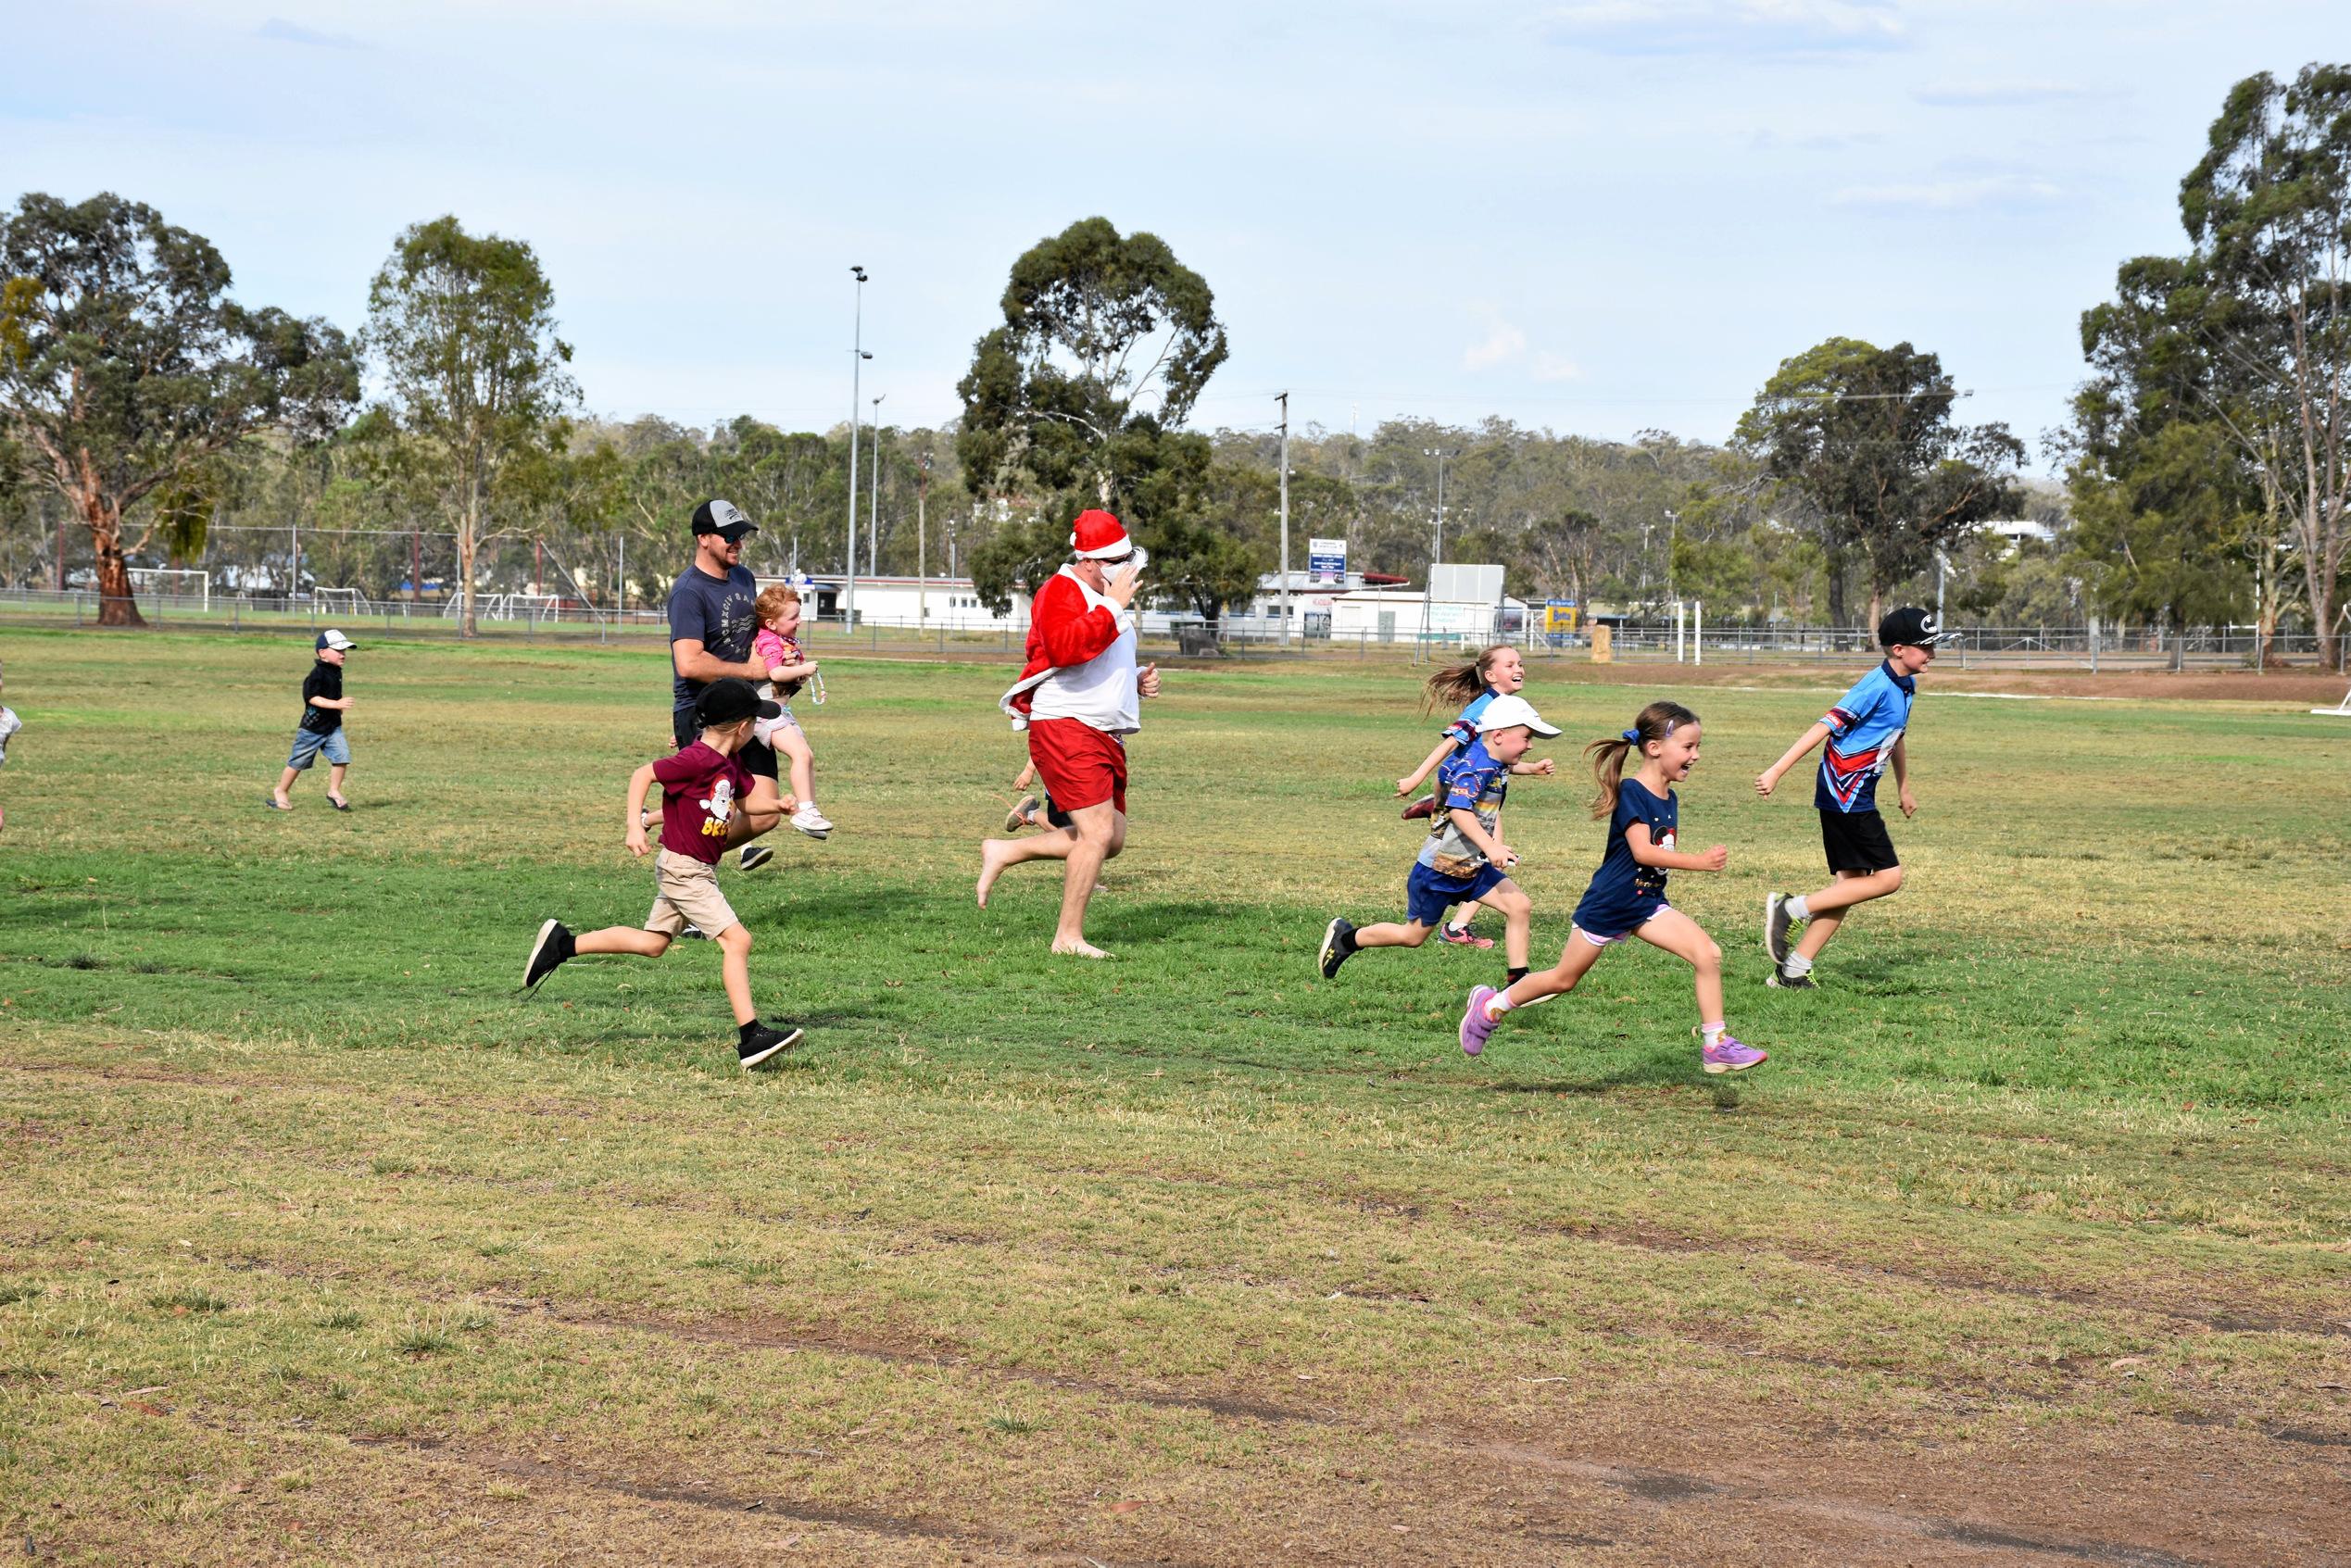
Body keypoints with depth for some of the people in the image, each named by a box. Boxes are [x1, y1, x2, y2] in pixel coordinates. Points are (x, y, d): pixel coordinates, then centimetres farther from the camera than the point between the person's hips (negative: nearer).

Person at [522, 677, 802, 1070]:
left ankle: (563, 943, 24)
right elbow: (642, 775, -19)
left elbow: (747, 803, 23)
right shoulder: (697, 759, -20)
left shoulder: (730, 762, 9)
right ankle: (751, 1037, -15)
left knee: (653, 943, 18)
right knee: (737, 940, -14)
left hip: (698, 869, 10)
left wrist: (777, 806, 4)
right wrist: (634, 826, -28)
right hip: (683, 870, -10)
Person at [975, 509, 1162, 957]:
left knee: (1111, 839, 9)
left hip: (1105, 733, 10)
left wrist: (1138, 681, 15)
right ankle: (1069, 937, -6)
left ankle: (1004, 852, 21)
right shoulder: (1061, 592, -10)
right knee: (1098, 832, -15)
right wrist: (1113, 605, -26)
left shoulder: (1104, 599, 21)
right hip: (1066, 727, -10)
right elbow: (1064, 649, -30)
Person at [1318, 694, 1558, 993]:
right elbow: (1459, 810, -38)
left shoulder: (1497, 767, 6)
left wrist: (1497, 850, 10)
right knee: (1414, 935, 6)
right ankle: (1346, 938, 27)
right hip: (1438, 870, -8)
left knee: (1520, 907, -6)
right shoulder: (1473, 767, -24)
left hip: (1473, 867, 8)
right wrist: (1490, 847, -47)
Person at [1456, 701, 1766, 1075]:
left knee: (1708, 954, -11)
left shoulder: (1669, 799, 6)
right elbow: (1643, 851, -28)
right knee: (1564, 978, 8)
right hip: (1607, 905, -7)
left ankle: (1715, 1045, -6)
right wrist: (1699, 862, -33)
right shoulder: (1631, 792, -20)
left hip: (1648, 904, 7)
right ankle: (1490, 1005, 29)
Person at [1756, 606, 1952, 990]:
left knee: (1850, 884, 7)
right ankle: (1793, 909, -8)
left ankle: (1793, 971, 7)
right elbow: (1825, 727, -22)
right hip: (1845, 795, -10)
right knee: (1888, 877, -10)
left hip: (1856, 796, 10)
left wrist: (1903, 787, 41)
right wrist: (1776, 771, -26)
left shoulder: (1906, 686, 11)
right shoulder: (1877, 686, -18)